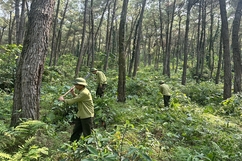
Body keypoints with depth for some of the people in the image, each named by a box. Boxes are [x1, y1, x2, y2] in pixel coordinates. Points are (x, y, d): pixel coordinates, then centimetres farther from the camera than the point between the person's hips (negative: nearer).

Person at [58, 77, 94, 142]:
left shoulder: (84, 93, -24)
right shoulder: (81, 91, 8)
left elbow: (74, 100, -22)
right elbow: (78, 98, 17)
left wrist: (63, 100, -8)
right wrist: (73, 94, 2)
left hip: (87, 116, -10)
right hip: (80, 115, 10)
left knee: (87, 134, 3)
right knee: (76, 131, 17)